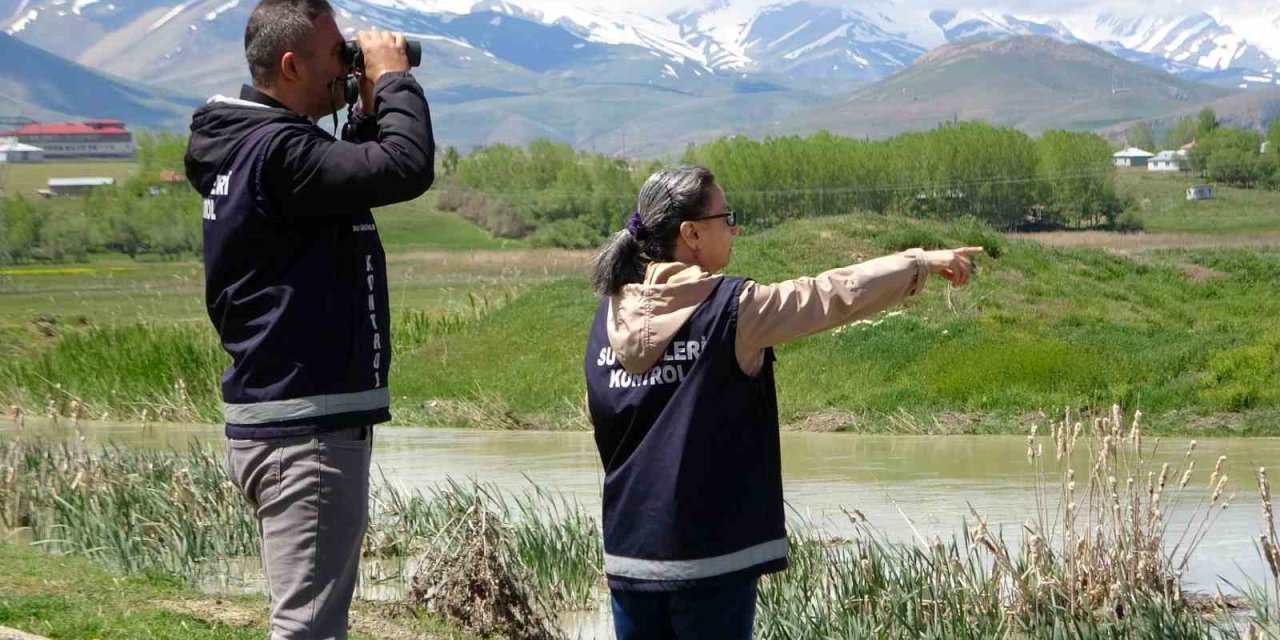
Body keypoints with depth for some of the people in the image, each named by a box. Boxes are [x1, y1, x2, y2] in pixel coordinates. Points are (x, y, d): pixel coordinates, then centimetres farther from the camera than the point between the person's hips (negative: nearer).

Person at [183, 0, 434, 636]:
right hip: (306, 435, -11)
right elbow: (407, 167, -26)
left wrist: (369, 107, 12)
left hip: (278, 423, 11)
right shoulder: (278, 152, -19)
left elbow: (353, 171, 26)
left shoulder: (245, 144, 12)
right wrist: (392, 79, -11)